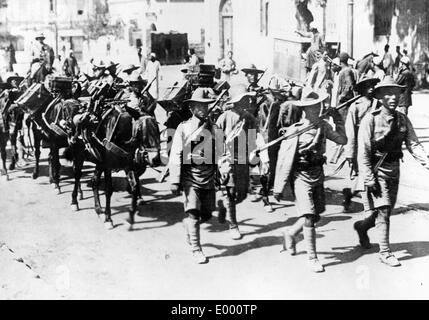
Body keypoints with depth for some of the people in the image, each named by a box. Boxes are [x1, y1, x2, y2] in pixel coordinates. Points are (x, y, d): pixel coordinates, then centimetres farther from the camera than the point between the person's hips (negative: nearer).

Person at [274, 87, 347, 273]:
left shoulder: (323, 126, 2)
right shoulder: (295, 130, -13)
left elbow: (342, 140, 9)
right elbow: (284, 159, -11)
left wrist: (338, 122, -4)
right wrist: (279, 187, -10)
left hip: (318, 174, 6)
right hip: (301, 176, -6)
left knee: (315, 216, 12)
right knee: (308, 217, -10)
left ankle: (290, 233, 38)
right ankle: (312, 258, 0)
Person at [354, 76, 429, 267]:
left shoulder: (403, 120, 1)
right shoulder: (370, 120, -14)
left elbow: (413, 144, -4)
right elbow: (363, 151, -15)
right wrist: (368, 178, -19)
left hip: (394, 169, 6)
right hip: (376, 169, -6)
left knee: (387, 210, 16)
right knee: (383, 210, -8)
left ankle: (362, 226, 43)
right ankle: (385, 252, 4)